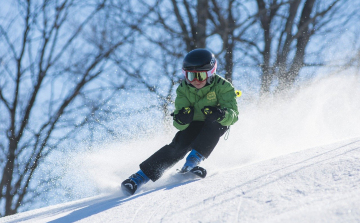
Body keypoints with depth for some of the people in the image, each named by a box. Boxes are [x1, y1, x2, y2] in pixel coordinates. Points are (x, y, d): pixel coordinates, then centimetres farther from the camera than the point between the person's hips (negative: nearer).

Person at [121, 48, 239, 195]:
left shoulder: (222, 87, -22)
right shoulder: (183, 90, -14)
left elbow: (233, 115, -29)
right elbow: (180, 125, -17)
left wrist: (220, 114, -52)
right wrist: (181, 120, -43)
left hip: (216, 126, -1)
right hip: (194, 125, 1)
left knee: (215, 123, -35)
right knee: (178, 146, -24)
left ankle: (193, 160, -34)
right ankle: (140, 177, -27)